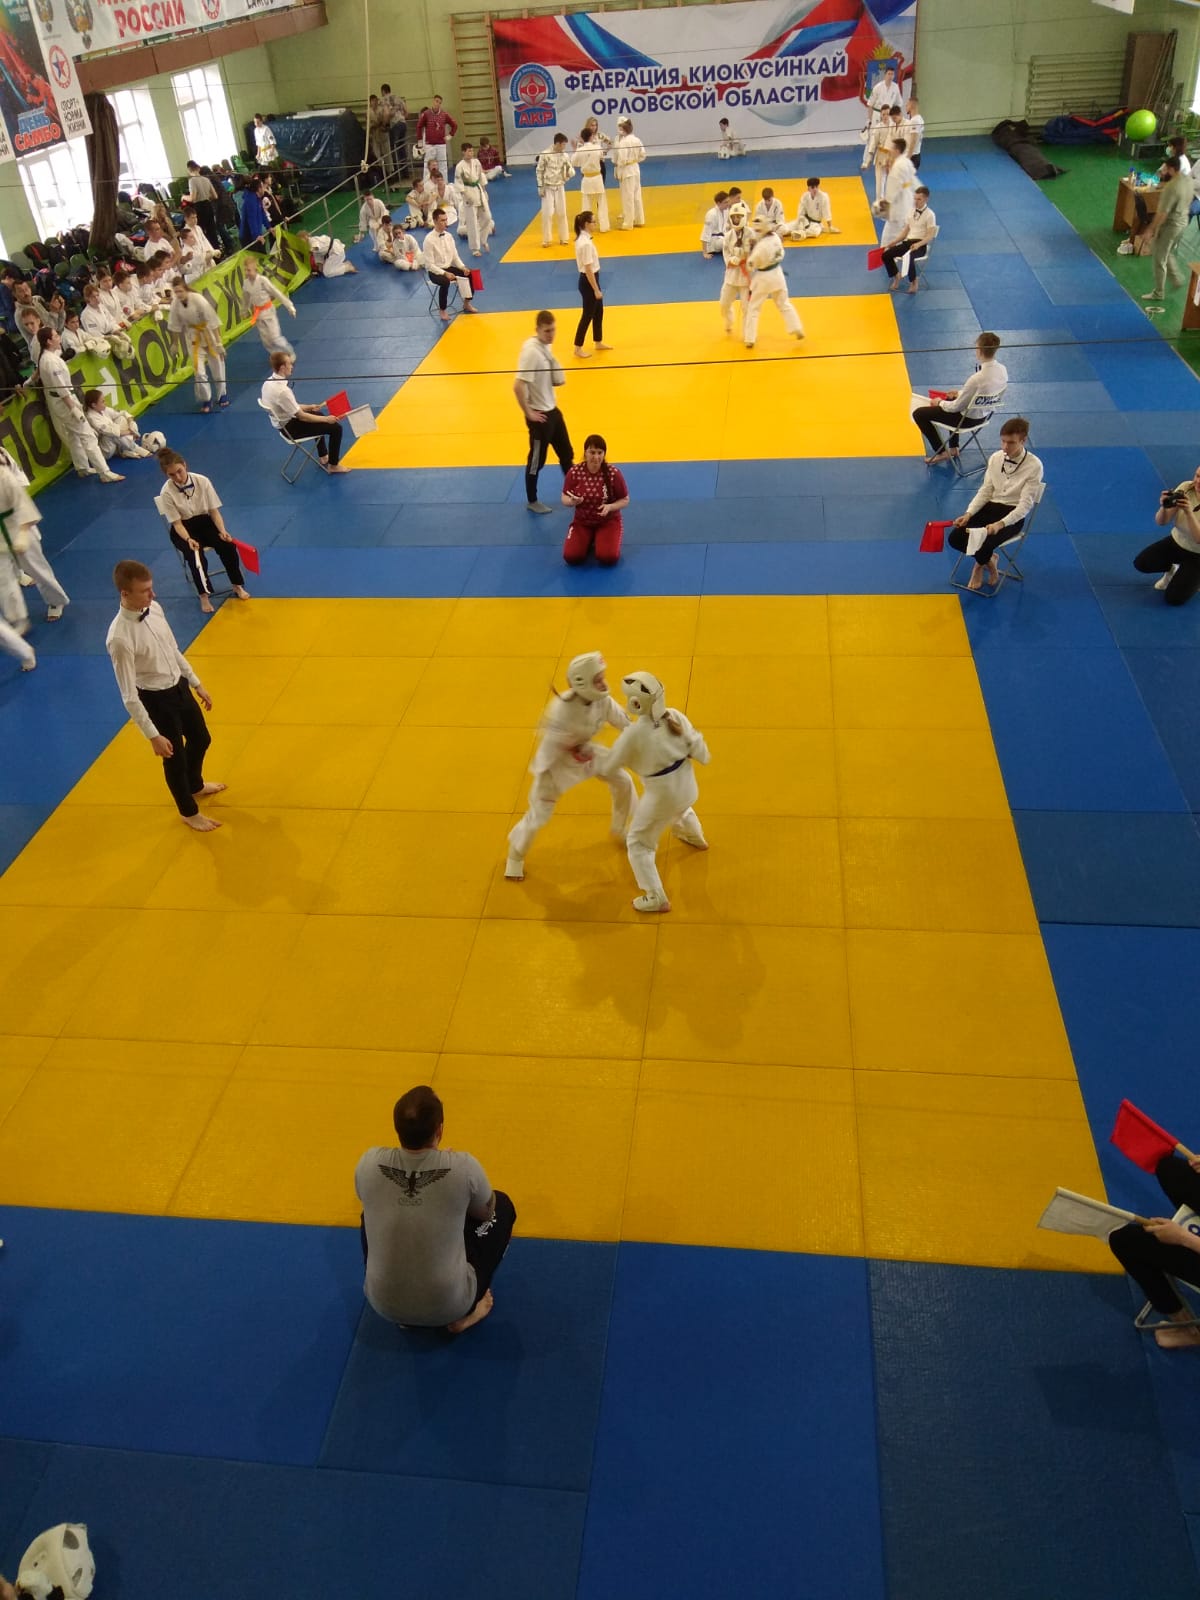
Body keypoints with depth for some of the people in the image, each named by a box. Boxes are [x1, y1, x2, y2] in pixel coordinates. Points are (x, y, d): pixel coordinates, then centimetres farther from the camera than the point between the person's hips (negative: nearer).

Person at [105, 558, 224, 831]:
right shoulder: (120, 638, -31)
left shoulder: (154, 609, -9)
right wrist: (153, 736, -22)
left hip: (179, 686, 7)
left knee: (200, 739, 27)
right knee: (175, 758, 13)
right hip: (156, 698, -7)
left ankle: (196, 786, 58)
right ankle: (189, 812, 40)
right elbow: (129, 696, -25)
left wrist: (197, 684, 14)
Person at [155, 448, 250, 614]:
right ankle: (204, 596, -14)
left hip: (205, 522, 2)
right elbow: (177, 523, -15)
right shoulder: (167, 492, -18)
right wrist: (189, 539, -34)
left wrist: (222, 531, -24)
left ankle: (237, 585, -1)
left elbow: (214, 511, -7)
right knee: (195, 554, -31)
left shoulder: (202, 481, -14)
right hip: (184, 529, -2)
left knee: (227, 545, -24)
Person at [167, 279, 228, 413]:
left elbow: (213, 322, -23)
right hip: (193, 336, 2)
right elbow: (175, 327, -1)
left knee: (217, 366, 10)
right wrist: (177, 346, 8)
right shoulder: (175, 304, -16)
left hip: (209, 334, -2)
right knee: (198, 370, -2)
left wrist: (219, 343, -22)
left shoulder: (198, 300, -28)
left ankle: (222, 395, 33)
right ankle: (206, 400, 14)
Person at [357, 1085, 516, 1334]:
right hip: (449, 1304, -2)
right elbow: (485, 1212, 3)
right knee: (502, 1206, 19)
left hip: (384, 1304, 3)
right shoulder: (463, 1167, -19)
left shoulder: (369, 1163, -13)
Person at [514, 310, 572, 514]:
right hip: (539, 415, -9)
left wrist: (558, 378, -6)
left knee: (566, 453, 19)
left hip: (552, 410, 9)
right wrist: (528, 413, -20)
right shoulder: (531, 351, -23)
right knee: (537, 460, 6)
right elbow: (518, 386, -28)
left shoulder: (546, 347, 2)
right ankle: (532, 501, 23)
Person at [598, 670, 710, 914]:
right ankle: (696, 838, 74)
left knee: (638, 843, 12)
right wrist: (703, 757, 16)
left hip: (663, 794, -6)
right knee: (680, 810, 43)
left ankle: (657, 898, 15)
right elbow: (698, 749, -6)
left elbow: (609, 763, -12)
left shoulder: (634, 733, -28)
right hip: (686, 785, 7)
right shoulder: (674, 716, -14)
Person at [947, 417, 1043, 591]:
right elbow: (985, 491, 6)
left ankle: (981, 564, 10)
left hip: (1013, 514, -5)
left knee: (985, 544, -30)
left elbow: (1025, 504, -16)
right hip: (990, 507, 5)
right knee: (955, 538, -17)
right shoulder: (995, 458, 1)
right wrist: (968, 514, -11)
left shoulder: (1034, 465, -14)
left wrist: (1001, 524, -31)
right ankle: (987, 559, 11)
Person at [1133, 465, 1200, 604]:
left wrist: (1189, 512, -42)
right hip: (1176, 542, 5)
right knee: (1140, 563, -16)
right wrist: (1164, 507, -37)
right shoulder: (1185, 488, -15)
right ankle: (1170, 570, 13)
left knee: (1173, 598, -18)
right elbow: (1161, 522, -15)